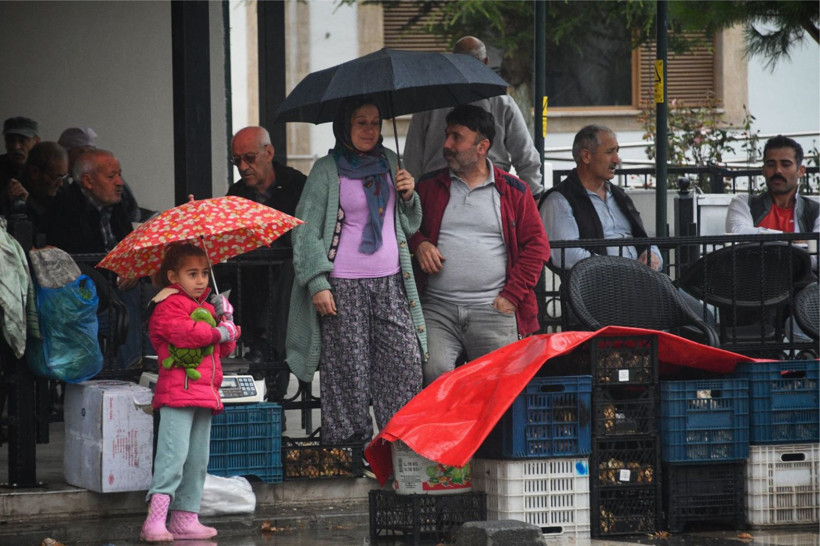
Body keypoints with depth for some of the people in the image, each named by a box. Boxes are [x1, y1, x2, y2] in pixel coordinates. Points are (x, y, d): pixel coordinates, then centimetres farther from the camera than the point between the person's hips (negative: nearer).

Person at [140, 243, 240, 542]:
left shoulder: (206, 308, 24)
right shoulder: (169, 305, -3)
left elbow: (225, 348, 23)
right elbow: (180, 331, -22)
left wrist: (224, 319, 6)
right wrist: (217, 332, -10)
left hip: (205, 394, 9)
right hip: (177, 391, -9)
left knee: (197, 461, 10)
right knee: (174, 454, -17)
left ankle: (185, 518, 15)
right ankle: (155, 520, -21)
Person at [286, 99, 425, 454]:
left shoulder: (389, 163, 13)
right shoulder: (327, 170, -2)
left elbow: (410, 225, 22)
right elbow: (306, 231, -4)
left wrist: (408, 196, 1)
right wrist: (318, 284, -12)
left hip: (391, 281, 4)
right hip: (344, 287, -4)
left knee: (405, 365, -3)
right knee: (348, 372, -5)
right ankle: (348, 447, 2)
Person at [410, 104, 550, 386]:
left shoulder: (513, 191, 9)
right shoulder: (429, 187, 14)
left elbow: (537, 246, 7)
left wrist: (511, 295, -3)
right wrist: (418, 243, -2)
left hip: (492, 310, -1)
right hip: (437, 308, 1)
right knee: (433, 372, -23)